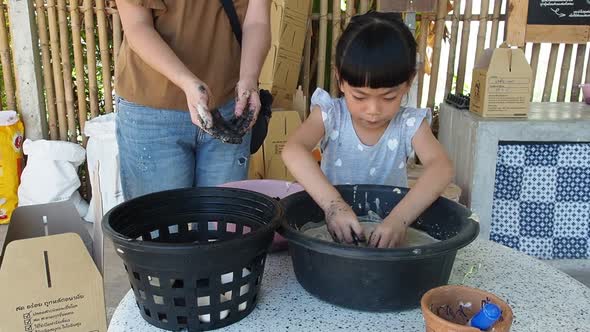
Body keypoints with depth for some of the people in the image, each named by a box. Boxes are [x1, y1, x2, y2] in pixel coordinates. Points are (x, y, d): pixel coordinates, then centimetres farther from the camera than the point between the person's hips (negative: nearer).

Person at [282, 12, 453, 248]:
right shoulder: (331, 115, -11)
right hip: (332, 221, 0)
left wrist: (400, 217, -40)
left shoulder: (409, 124, -9)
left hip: (389, 220, 1)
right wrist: (333, 204, -41)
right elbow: (293, 151, -27)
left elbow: (442, 167, -24)